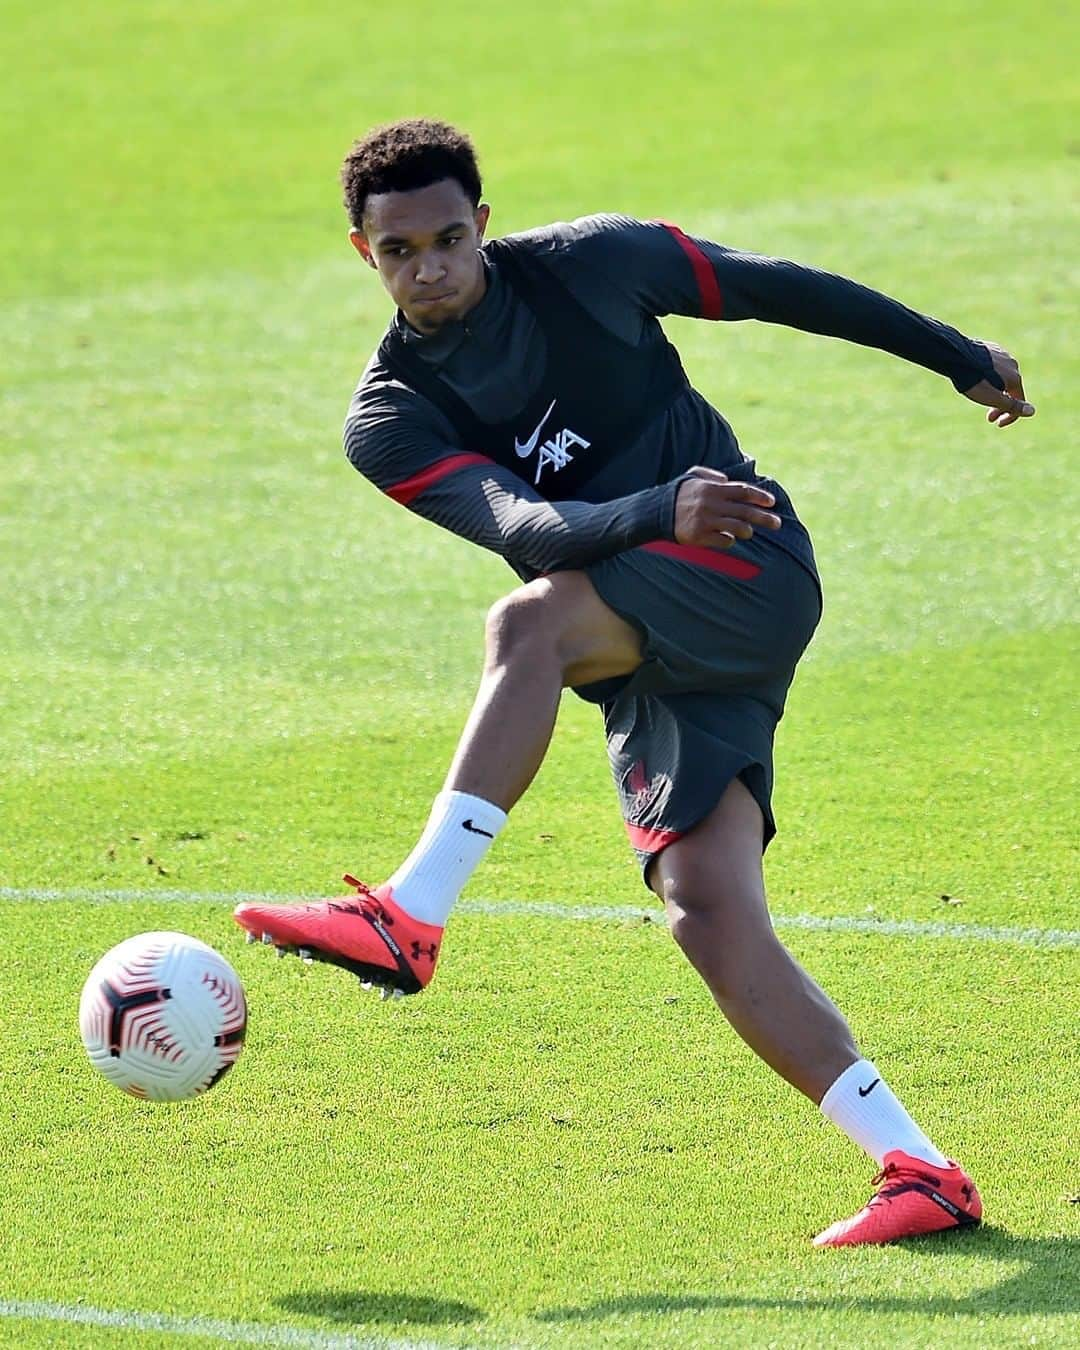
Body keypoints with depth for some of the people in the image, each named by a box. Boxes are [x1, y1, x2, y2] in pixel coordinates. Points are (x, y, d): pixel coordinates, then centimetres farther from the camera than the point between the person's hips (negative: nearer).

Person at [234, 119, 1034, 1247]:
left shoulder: (589, 263, -3)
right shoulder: (389, 423, 0)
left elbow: (778, 290, 10)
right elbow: (519, 525, -17)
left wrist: (959, 357, 17)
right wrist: (661, 510, -37)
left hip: (752, 576, -4)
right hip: (639, 650, 4)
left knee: (526, 623, -31)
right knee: (706, 911, -14)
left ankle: (410, 917, -37)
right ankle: (922, 1174, -12)